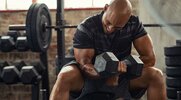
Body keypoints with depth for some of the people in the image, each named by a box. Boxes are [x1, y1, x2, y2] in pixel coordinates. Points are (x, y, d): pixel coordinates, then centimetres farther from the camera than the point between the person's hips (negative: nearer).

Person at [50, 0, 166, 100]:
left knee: (156, 75, -23)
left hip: (122, 76, 3)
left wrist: (126, 65, -33)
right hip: (92, 75, -2)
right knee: (64, 77, -36)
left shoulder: (134, 24, -14)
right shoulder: (86, 28, -21)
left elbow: (149, 57, -14)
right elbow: (84, 62, -24)